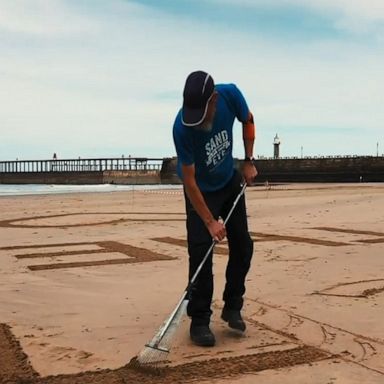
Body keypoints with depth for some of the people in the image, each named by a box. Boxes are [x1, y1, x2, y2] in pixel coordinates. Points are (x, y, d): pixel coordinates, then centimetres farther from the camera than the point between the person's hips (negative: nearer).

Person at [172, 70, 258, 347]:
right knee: (201, 253, -12)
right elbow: (189, 180, -27)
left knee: (243, 246, 5)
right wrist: (210, 221, -27)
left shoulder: (231, 95, -25)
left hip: (230, 182, 5)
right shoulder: (182, 127, -34)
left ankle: (232, 307, 21)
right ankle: (199, 321, 0)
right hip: (201, 190, -4)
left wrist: (249, 161, -4)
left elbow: (248, 121, 0)